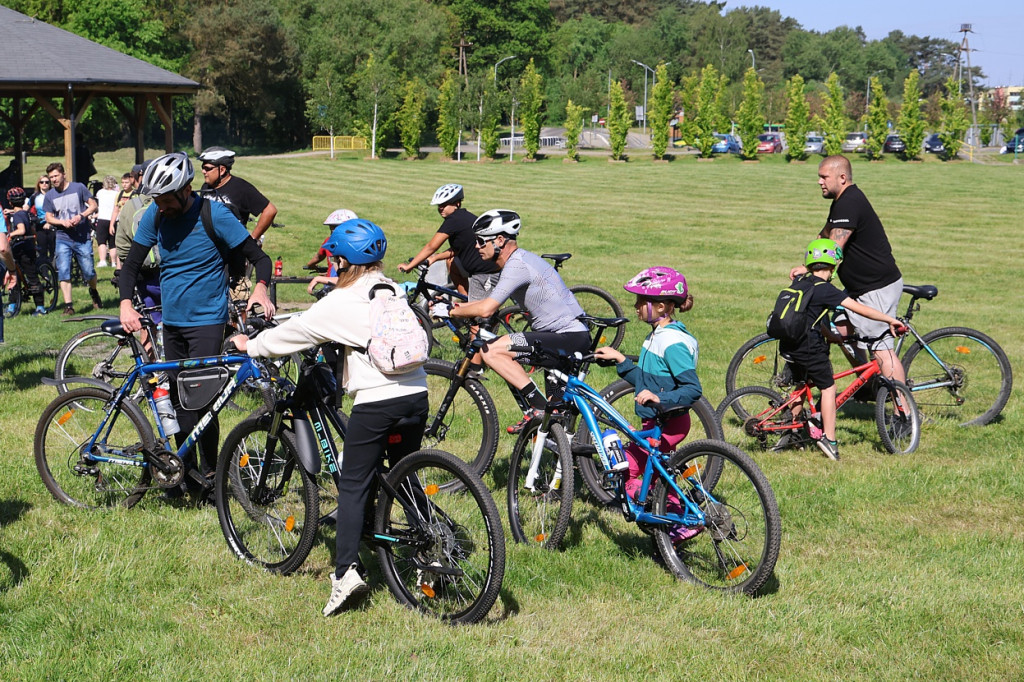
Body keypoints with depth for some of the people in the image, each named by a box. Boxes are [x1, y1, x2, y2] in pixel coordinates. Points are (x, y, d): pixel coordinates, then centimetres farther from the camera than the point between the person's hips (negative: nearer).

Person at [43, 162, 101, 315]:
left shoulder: (78, 187, 0)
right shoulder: (50, 195, 6)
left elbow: (93, 205, 1)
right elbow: (49, 217, 8)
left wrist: (81, 216, -16)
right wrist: (63, 222, -12)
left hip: (83, 238, -2)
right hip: (63, 239, 2)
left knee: (89, 272, 0)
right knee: (63, 272, -9)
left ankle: (94, 292, 32)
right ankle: (68, 306, -6)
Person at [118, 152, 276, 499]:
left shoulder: (214, 214, -14)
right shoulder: (154, 216, -2)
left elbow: (259, 256, -10)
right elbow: (131, 265, 3)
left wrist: (260, 288, -30)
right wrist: (126, 304, -15)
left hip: (206, 319, -5)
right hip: (172, 321, 5)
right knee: (178, 398, 9)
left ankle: (209, 471, 1)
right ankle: (185, 468, 21)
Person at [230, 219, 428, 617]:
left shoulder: (339, 304, -6)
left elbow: (293, 334, 2)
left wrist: (250, 345, 18)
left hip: (375, 403, -6)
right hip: (416, 395, 6)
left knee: (353, 486, -1)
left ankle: (346, 569, -13)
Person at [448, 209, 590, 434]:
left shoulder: (517, 264, -16)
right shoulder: (519, 261, 16)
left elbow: (486, 309, -23)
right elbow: (489, 302, 26)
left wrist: (452, 312, -6)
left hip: (570, 337, -11)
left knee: (492, 351, -18)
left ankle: (539, 408, -17)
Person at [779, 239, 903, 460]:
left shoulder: (800, 281, 10)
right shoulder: (824, 289, -11)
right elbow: (859, 309, -14)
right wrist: (889, 320, -10)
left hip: (787, 345, 8)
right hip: (808, 345, -8)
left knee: (801, 385, 25)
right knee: (828, 387, 4)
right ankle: (828, 439, 0)